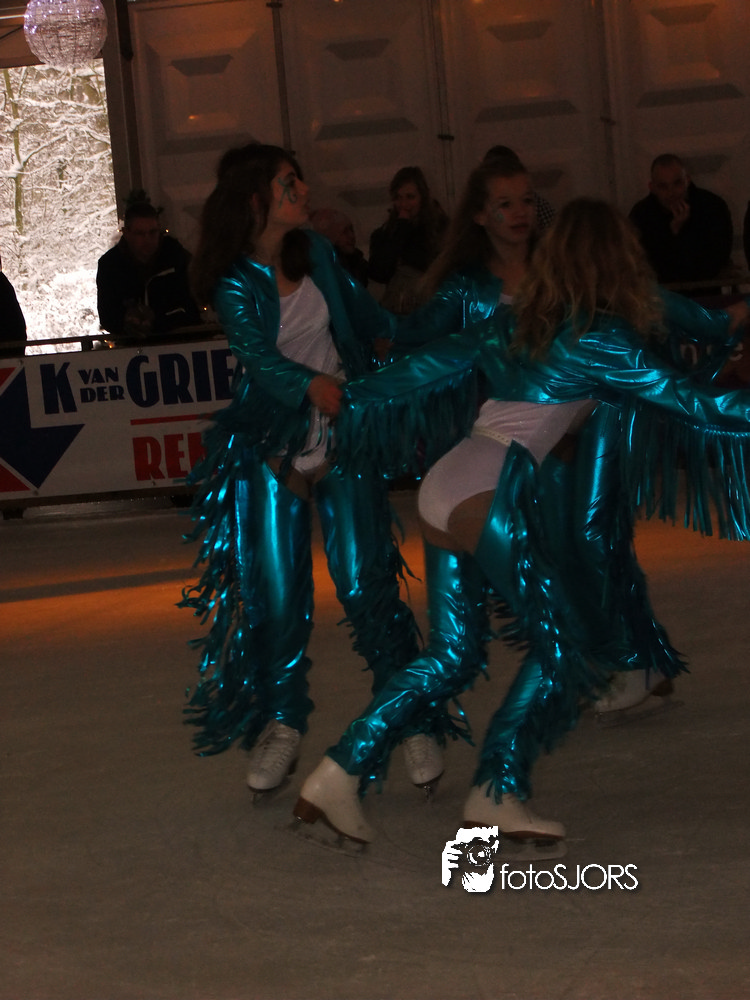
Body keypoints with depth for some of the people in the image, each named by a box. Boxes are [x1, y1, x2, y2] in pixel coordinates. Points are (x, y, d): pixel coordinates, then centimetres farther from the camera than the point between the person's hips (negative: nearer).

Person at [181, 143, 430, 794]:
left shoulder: (316, 252, 6)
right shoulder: (234, 282, -7)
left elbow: (366, 314, 21)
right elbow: (259, 357, -22)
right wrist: (317, 387, -40)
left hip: (344, 441, 2)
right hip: (274, 448, -2)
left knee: (365, 582, -7)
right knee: (276, 592, -2)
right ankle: (281, 723, 16)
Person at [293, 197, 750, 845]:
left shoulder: (511, 325, 17)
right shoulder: (598, 337, -2)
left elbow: (421, 371, 21)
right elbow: (693, 402, 1)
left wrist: (348, 398, 33)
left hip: (440, 491, 8)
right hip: (488, 499, -8)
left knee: (452, 655, 15)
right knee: (566, 643, 4)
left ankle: (341, 773, 9)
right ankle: (497, 794, 2)